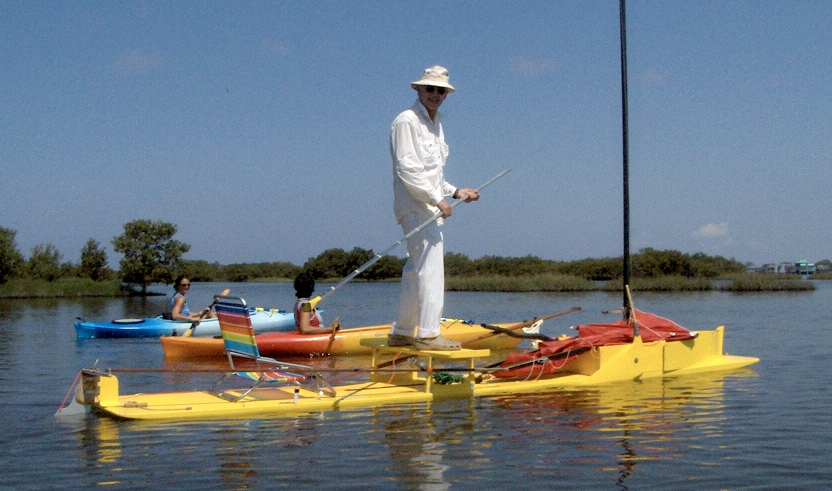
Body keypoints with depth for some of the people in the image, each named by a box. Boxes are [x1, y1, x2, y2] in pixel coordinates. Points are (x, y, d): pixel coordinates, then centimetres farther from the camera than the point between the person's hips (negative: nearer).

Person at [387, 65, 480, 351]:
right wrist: (437, 199, -18)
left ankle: (401, 333, 19)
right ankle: (427, 334, -10)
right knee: (430, 269, -13)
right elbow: (406, 169, -17)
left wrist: (455, 191, 15)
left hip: (428, 207, 10)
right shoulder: (407, 121, -8)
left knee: (416, 270, 12)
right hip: (415, 207, -10)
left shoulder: (436, 124, 21)